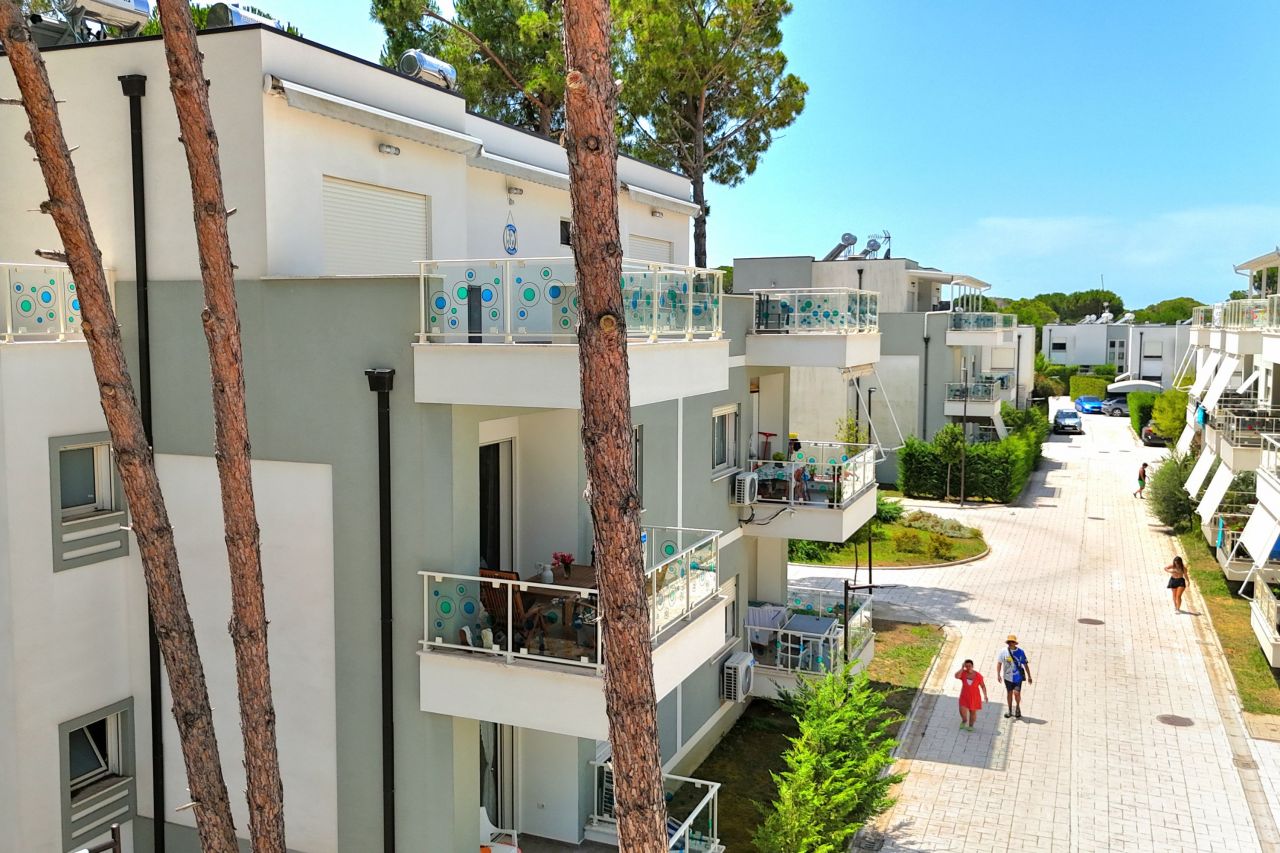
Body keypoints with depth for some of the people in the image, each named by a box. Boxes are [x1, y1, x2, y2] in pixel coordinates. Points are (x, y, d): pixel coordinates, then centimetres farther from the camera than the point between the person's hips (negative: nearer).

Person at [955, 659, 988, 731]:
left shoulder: (978, 675, -11)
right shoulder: (963, 673, -10)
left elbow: (983, 686, -4)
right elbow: (956, 676, -30)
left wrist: (985, 695, -12)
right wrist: (962, 668, -24)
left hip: (974, 697, 0)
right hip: (964, 696, 0)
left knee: (973, 712, 11)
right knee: (962, 710, -6)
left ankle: (971, 725, 35)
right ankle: (964, 720, 28)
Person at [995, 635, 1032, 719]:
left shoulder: (1020, 652, -5)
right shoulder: (1003, 652, -6)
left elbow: (1025, 664, 3)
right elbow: (999, 663, -5)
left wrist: (1029, 676, 6)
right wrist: (998, 674, -15)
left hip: (1018, 676, -1)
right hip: (1007, 676, 1)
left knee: (1017, 693, -10)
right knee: (1009, 693, 12)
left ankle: (1017, 707, 18)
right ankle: (1010, 710, 29)